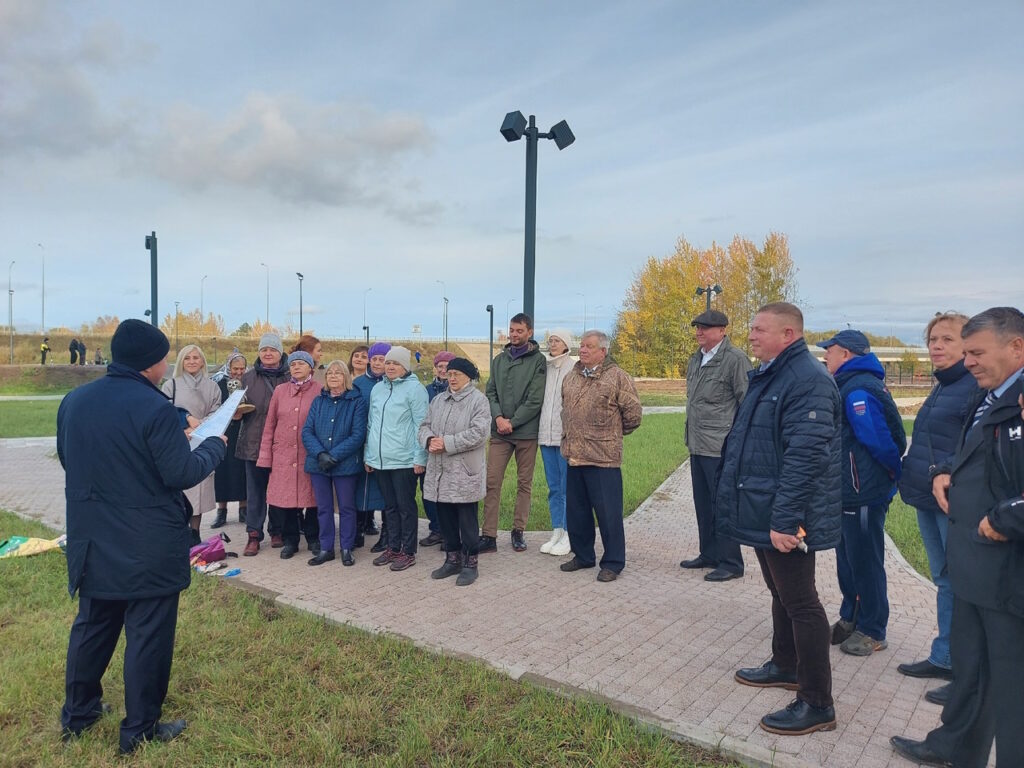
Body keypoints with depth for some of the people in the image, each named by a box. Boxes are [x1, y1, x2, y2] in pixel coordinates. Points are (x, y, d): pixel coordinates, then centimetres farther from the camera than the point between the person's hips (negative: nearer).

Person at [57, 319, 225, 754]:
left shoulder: (73, 401, 2)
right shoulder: (155, 408, -21)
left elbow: (69, 461, 15)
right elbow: (182, 474, -19)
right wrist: (214, 446, -2)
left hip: (92, 540, 7)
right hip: (150, 546, -7)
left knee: (91, 626, 22)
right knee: (148, 636, 6)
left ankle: (77, 714, 38)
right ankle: (140, 730, 18)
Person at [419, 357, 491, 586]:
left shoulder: (478, 400, -7)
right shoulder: (438, 400, 15)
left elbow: (478, 433, -18)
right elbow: (425, 425, 12)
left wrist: (447, 443, -18)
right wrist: (429, 440, -11)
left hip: (465, 472, -6)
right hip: (440, 472, 6)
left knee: (467, 519, 3)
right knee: (445, 517, 14)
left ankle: (470, 563, 16)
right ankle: (452, 559, 29)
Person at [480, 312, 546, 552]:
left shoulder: (537, 360, -2)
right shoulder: (499, 359, 13)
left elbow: (535, 400, -9)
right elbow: (491, 392, 9)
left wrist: (512, 422, -12)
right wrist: (498, 417, -8)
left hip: (526, 431, -3)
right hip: (499, 432, 3)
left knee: (524, 484, 7)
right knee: (492, 482, -2)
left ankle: (519, 531, 19)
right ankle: (489, 535, 3)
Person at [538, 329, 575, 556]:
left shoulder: (574, 370, -7)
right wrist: (540, 430, 8)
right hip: (546, 435, 6)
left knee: (567, 488, -1)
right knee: (554, 487, 13)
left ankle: (568, 536, 8)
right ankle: (556, 533, 22)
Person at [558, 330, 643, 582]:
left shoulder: (617, 377, -8)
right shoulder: (571, 377, 13)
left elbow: (633, 412, -6)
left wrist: (615, 433, 6)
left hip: (603, 457, -7)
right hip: (574, 455, 7)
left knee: (608, 512, -1)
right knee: (576, 510, 15)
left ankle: (613, 562, 13)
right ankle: (582, 555, 31)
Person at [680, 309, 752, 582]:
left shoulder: (735, 359, -13)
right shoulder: (694, 360, 13)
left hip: (721, 448, -8)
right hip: (697, 446, 9)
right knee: (703, 504, 16)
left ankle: (730, 563, 11)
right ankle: (709, 554, 30)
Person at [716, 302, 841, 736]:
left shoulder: (807, 380, -20)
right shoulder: (769, 375, 13)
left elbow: (805, 455, -27)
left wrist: (784, 520, -27)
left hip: (784, 520, -10)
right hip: (765, 512, 10)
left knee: (800, 603, 0)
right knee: (781, 594, 22)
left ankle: (816, 704, 12)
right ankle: (785, 666, 39)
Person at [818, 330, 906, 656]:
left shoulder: (858, 391, -22)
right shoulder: (850, 385, 11)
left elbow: (880, 440, -23)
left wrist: (896, 474, -9)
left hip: (864, 494, -10)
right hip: (851, 491, 10)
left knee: (865, 562, 3)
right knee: (848, 559, 19)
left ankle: (872, 632, 17)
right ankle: (850, 619, 33)